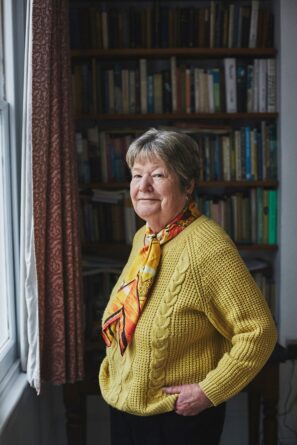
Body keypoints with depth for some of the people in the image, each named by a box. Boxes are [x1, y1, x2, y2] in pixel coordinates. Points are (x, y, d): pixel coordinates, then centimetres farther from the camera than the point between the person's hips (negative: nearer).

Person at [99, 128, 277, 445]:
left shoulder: (206, 246, -23)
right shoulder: (143, 238, 2)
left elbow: (259, 331, -23)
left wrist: (208, 392, -20)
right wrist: (113, 367, 10)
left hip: (178, 418, -7)